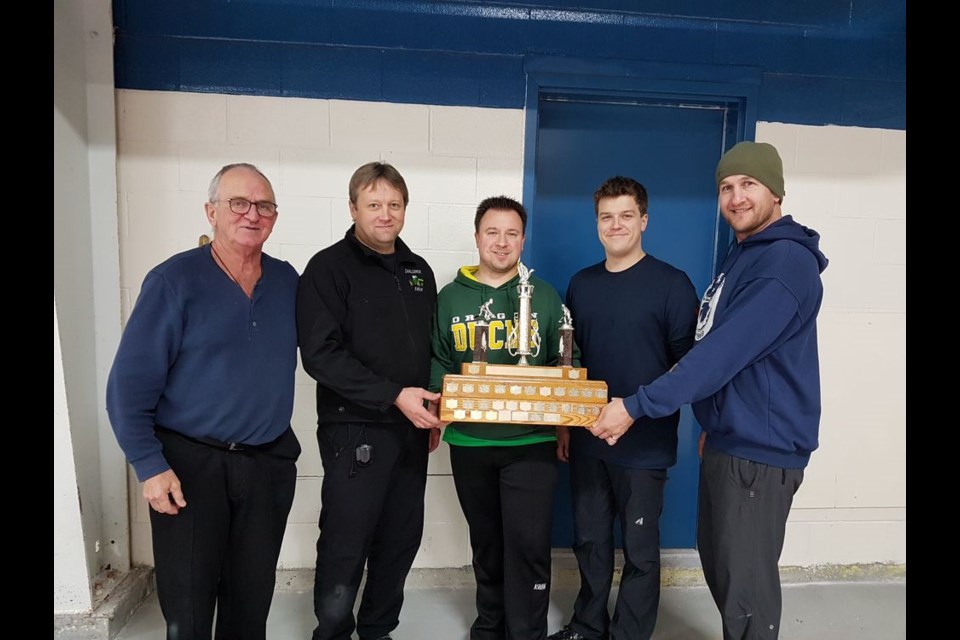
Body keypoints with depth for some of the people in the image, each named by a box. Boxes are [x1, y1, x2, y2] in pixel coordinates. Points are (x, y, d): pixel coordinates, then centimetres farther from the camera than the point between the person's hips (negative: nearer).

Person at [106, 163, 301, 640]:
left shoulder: (287, 281, 3)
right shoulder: (174, 281, -10)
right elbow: (130, 385, -10)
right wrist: (150, 467, -12)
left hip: (269, 462, 4)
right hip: (190, 464, -3)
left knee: (252, 599, 17)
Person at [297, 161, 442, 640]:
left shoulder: (419, 271, 12)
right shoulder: (330, 268, -7)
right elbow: (321, 354, -17)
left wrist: (434, 411, 11)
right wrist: (394, 396, -20)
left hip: (411, 430, 6)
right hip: (354, 431, -5)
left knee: (401, 541, 13)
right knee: (345, 546, 4)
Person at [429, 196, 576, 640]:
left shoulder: (545, 297, 3)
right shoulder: (450, 298, 5)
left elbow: (564, 364, 5)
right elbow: (438, 362, 8)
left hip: (531, 441, -2)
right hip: (469, 442, 2)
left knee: (528, 545, -2)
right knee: (485, 542, 17)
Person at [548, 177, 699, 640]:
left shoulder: (672, 284, -8)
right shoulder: (581, 284, 8)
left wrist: (638, 407, -19)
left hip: (644, 442, -5)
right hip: (587, 438, 5)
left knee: (639, 549, 9)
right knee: (589, 540, 17)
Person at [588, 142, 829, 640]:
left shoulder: (786, 261, -18)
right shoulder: (741, 255, 14)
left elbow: (727, 351, -27)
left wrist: (637, 405, -27)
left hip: (761, 449, -9)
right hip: (727, 439, 9)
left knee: (745, 581, 2)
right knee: (718, 565, 20)